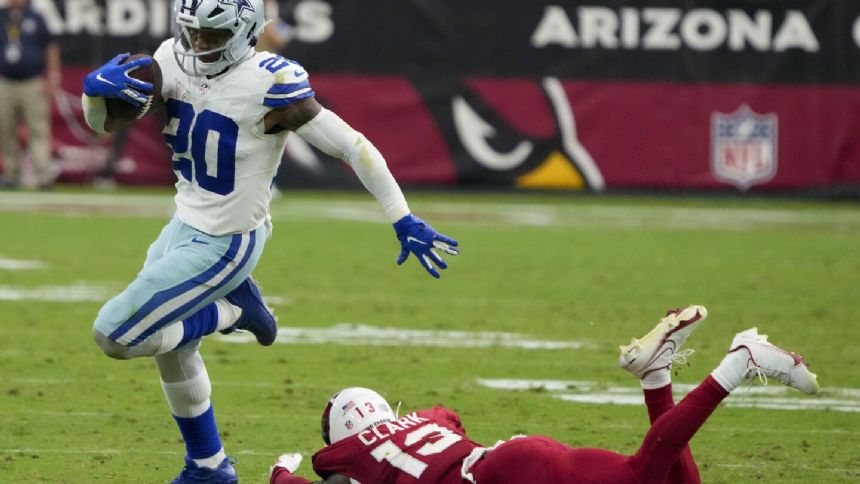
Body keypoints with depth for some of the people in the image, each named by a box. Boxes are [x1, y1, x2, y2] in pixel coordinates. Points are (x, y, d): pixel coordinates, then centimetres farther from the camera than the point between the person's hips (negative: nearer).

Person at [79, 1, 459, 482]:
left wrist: (404, 221, -19)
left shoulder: (268, 84, -26)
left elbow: (353, 146, -22)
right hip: (185, 226, 7)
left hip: (223, 245, -7)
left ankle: (231, 311, 10)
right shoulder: (175, 62, -6)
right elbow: (106, 123, -1)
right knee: (171, 348, 22)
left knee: (114, 335, -9)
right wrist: (97, 87, -25)